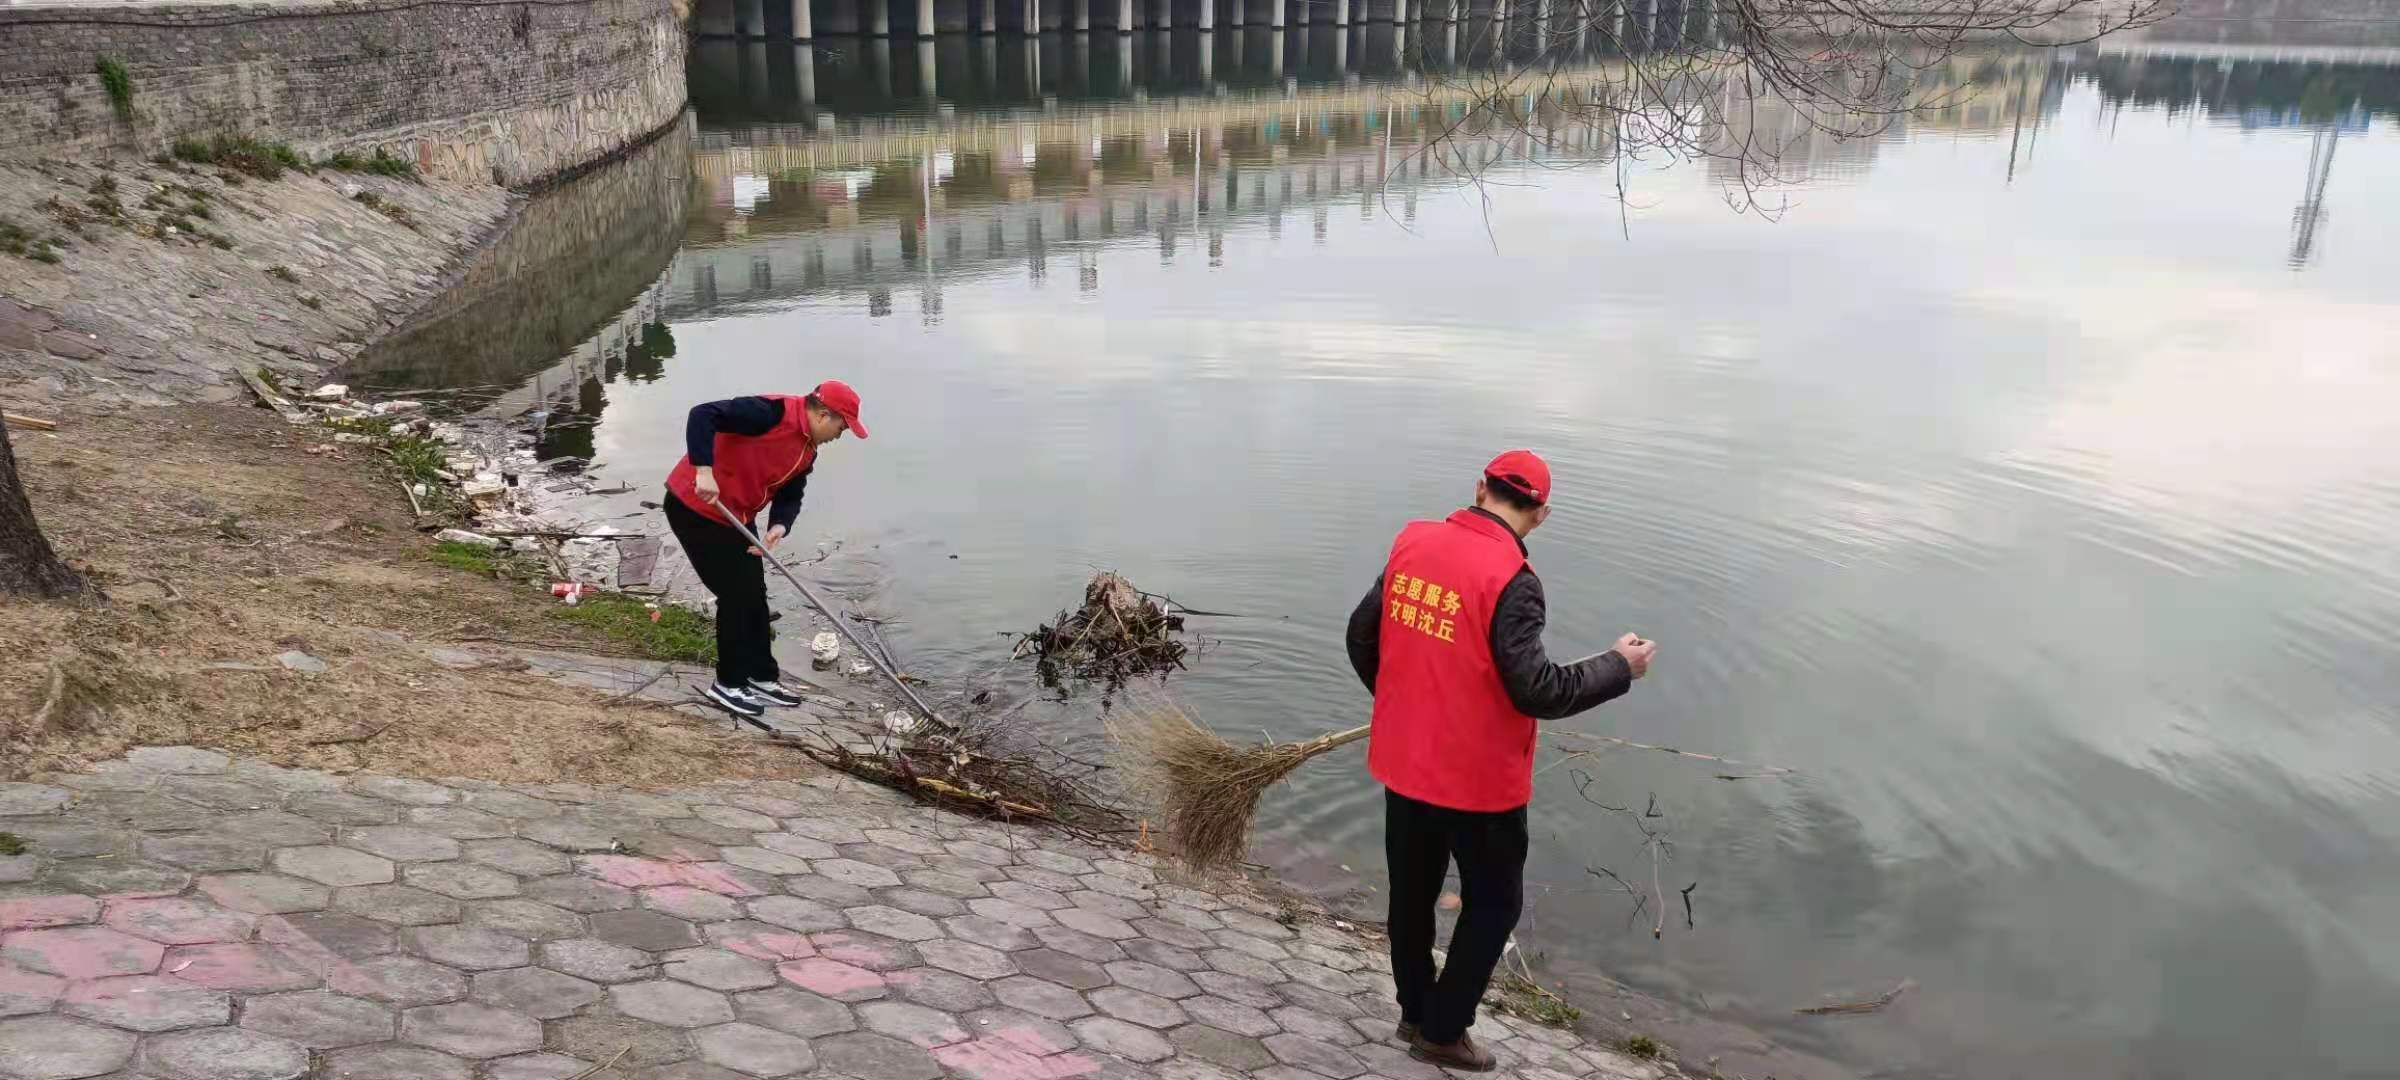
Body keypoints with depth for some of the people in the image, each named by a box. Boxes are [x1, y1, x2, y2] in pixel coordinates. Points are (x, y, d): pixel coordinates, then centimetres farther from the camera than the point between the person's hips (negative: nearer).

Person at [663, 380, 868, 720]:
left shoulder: (808, 450, 5)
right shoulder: (771, 412, -24)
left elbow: (790, 495, 5)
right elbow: (703, 415, -31)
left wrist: (779, 526, -16)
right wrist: (704, 470, -38)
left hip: (737, 518, 10)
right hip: (695, 507, -10)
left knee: (754, 595, 15)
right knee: (735, 594, -4)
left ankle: (763, 678, 28)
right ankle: (728, 684, 12)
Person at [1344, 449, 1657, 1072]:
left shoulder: (1413, 544, -3)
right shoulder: (1511, 580, -23)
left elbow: (1362, 636, 6)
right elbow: (1536, 690, -24)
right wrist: (1619, 667, -10)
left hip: (1403, 764, 6)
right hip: (1478, 779, -6)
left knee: (1412, 892, 21)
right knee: (1494, 903, 15)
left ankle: (1415, 1013, 38)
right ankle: (1442, 1032, 22)